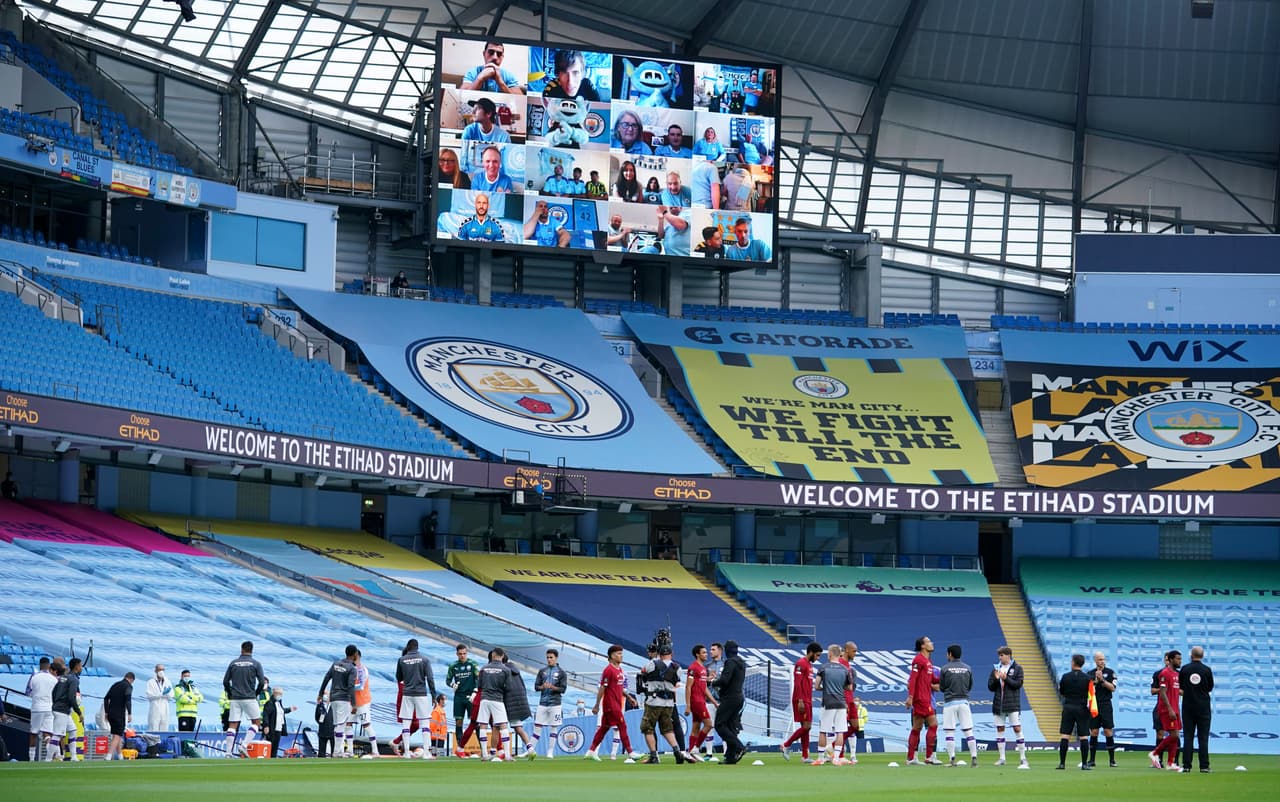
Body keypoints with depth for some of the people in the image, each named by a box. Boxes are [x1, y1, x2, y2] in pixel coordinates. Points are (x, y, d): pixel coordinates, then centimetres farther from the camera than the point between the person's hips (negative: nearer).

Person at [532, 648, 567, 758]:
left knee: (553, 728, 1)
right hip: (542, 703, 2)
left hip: (555, 704, -2)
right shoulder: (542, 671, 10)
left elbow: (563, 689, -3)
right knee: (537, 726, 1)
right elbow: (536, 686, 9)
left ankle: (550, 752, 6)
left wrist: (552, 687, -18)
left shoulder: (561, 673, 2)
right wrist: (542, 687, -13)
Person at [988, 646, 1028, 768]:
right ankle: (1002, 758, 15)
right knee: (1000, 730, 7)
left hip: (1013, 704, -4)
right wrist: (996, 679, -11)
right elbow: (990, 687, 7)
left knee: (1017, 729, -8)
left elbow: (1018, 684, -9)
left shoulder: (1017, 668, 0)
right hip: (998, 704, 4)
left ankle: (1023, 759, -6)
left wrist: (1006, 678, -18)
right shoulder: (996, 668, 10)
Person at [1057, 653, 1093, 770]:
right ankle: (1084, 764, -1)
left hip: (1068, 708, 0)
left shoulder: (1066, 677, -2)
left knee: (1064, 736, 2)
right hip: (1082, 708, 0)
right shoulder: (1087, 678, -4)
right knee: (1084, 737, 2)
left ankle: (1062, 763, 0)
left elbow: (1061, 692, 8)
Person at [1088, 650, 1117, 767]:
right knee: (1094, 732, 2)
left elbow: (1113, 688, -6)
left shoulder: (1110, 672, 2)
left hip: (1106, 705, -2)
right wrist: (1095, 680, -12)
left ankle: (1112, 760, 0)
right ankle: (1092, 760, 6)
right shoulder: (1090, 673, 8)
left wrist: (1102, 680, -16)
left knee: (1108, 732, -5)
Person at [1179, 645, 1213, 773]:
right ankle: (1204, 766, -3)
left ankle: (1186, 765, 0)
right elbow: (1210, 688, 5)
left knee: (1188, 737, 4)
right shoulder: (1207, 670, -5)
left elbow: (1181, 686, 9)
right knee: (1203, 738, 1)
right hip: (1203, 708, -1)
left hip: (1188, 708, 1)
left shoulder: (1184, 669, -2)